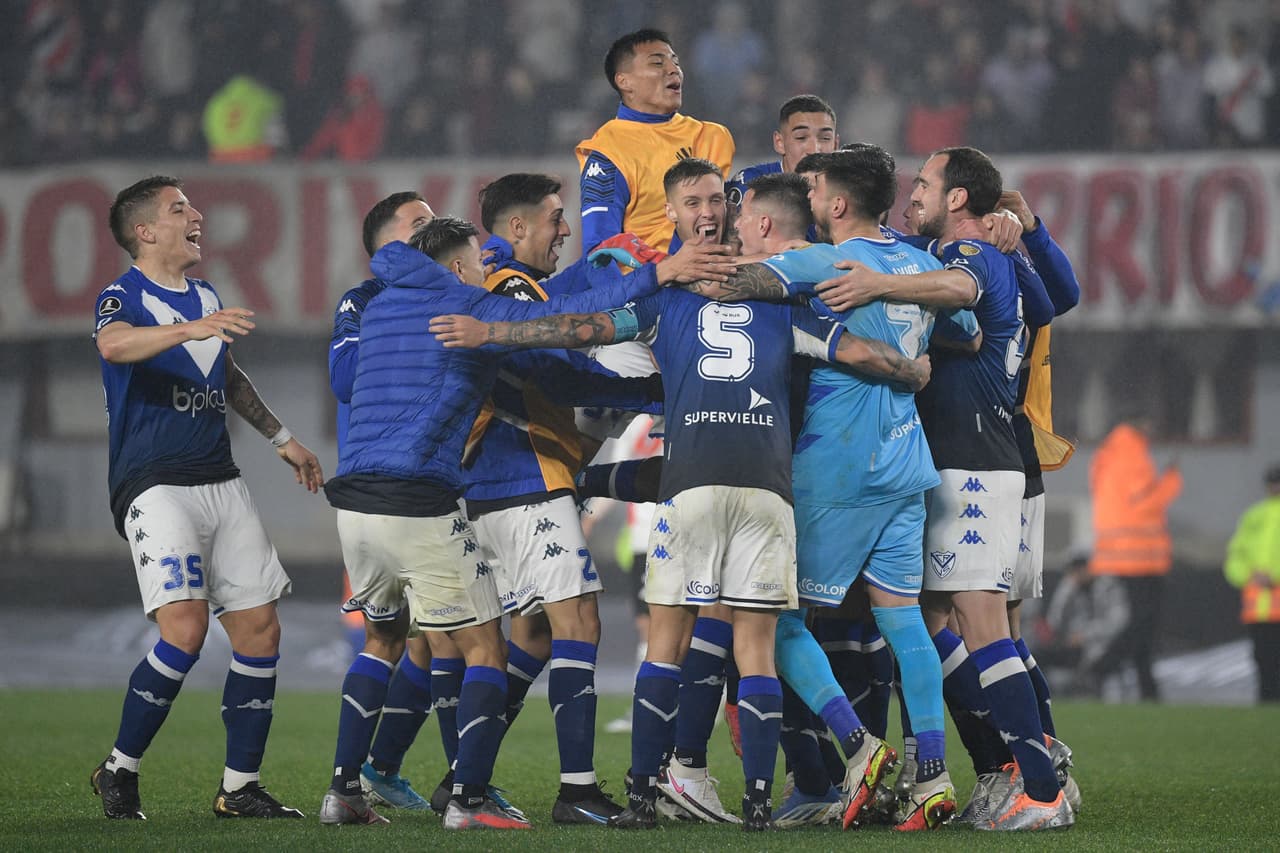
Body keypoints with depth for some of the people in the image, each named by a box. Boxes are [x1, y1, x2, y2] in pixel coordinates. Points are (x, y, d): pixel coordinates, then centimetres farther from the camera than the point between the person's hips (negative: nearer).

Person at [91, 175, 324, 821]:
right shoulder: (123, 297, -6)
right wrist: (189, 329, -46)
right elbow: (115, 344, -31)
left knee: (260, 629, 1)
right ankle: (119, 770, -6)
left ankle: (240, 787, 9)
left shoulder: (205, 299, 18)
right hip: (154, 486, -8)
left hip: (221, 484, 8)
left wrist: (280, 437, 38)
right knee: (185, 627, -21)